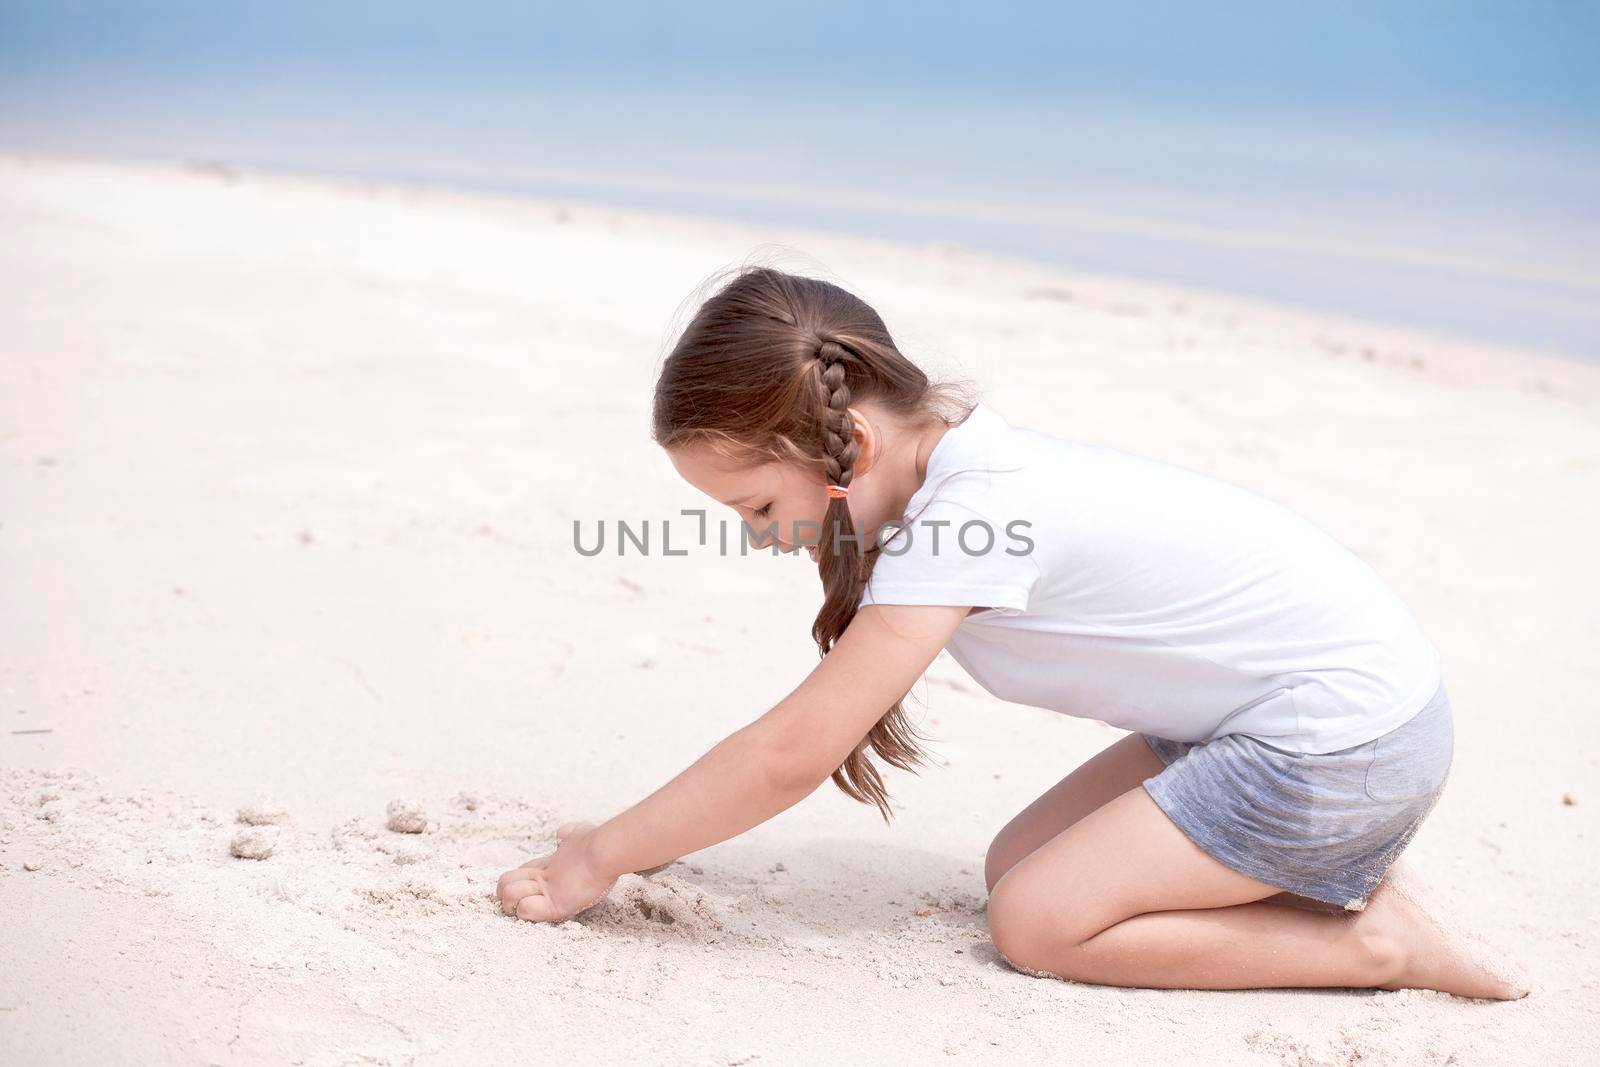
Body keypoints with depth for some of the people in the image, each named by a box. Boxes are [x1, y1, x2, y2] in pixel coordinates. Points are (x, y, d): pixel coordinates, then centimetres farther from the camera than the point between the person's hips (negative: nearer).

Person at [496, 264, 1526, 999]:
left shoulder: (967, 517, -26)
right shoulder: (957, 458, 2)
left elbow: (794, 753, -25)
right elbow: (813, 724, 10)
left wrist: (602, 858, -14)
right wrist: (642, 832, 7)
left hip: (1352, 728, -9)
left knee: (1037, 920, -10)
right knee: (1017, 863, 8)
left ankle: (1376, 943, -3)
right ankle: (1330, 864, 12)